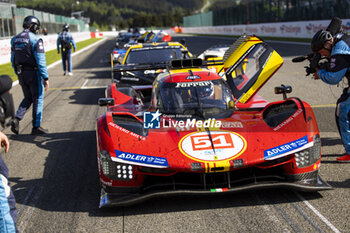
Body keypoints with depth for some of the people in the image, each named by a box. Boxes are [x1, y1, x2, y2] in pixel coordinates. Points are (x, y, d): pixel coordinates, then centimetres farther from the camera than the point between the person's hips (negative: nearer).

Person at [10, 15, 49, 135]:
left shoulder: (15, 39, 8)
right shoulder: (35, 40, -14)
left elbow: (13, 60, 12)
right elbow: (41, 60, -17)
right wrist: (45, 78, -14)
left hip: (21, 74, 6)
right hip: (34, 73, -6)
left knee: (28, 98, 19)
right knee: (38, 99, 7)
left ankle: (16, 120, 0)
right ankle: (36, 126, 11)